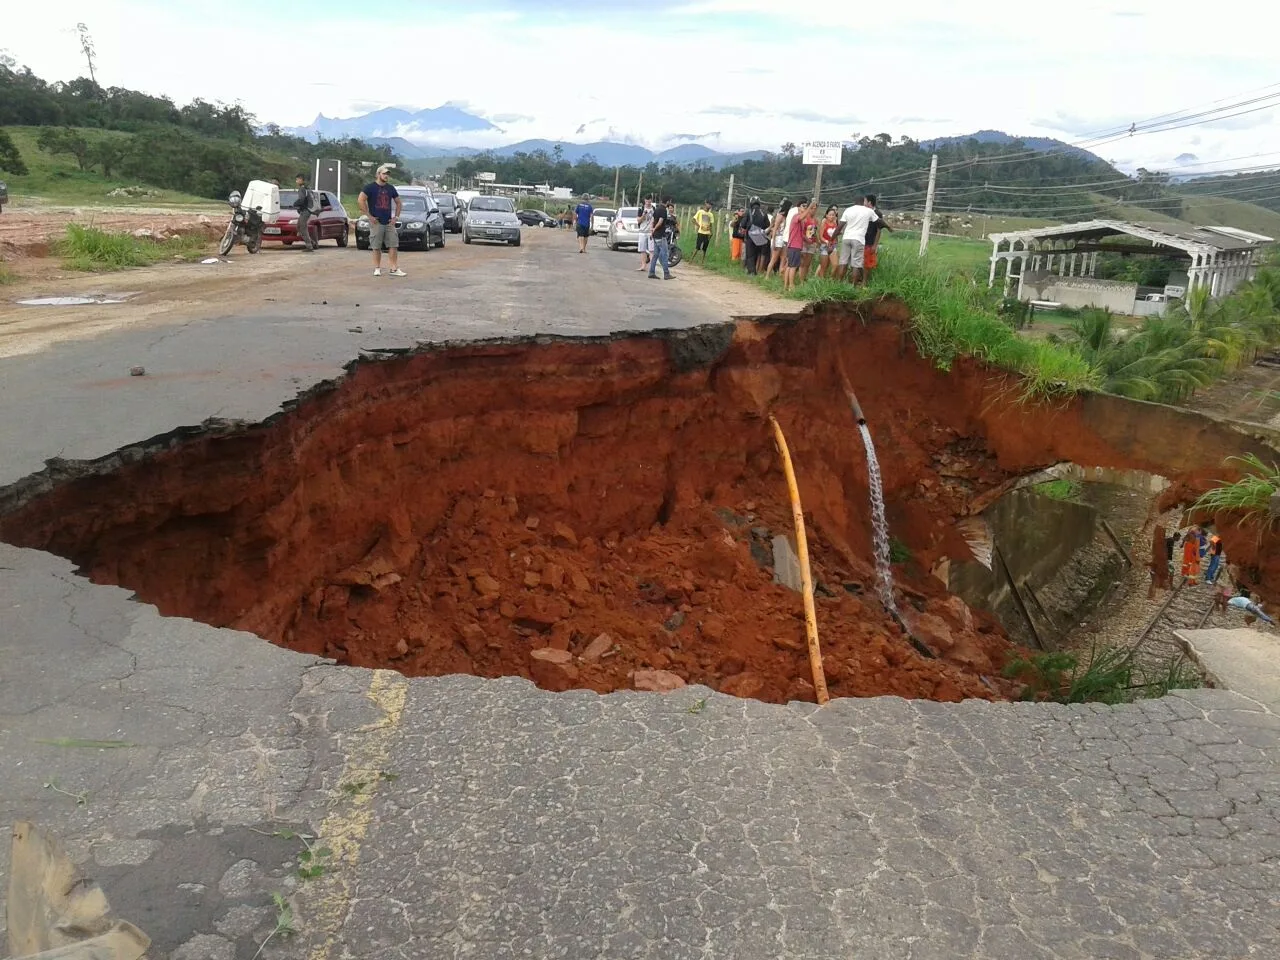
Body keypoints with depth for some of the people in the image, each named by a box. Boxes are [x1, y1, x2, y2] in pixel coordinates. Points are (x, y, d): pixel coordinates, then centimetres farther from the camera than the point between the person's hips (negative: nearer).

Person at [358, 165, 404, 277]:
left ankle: (394, 269, 0)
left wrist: (396, 217, 10)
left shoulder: (390, 188, 13)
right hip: (376, 222, -4)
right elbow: (361, 200, -10)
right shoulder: (371, 187, -2)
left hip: (389, 222, 4)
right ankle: (377, 269, 8)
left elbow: (399, 202, 22)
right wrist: (369, 216, -12)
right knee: (376, 247, 0)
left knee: (394, 245, -3)